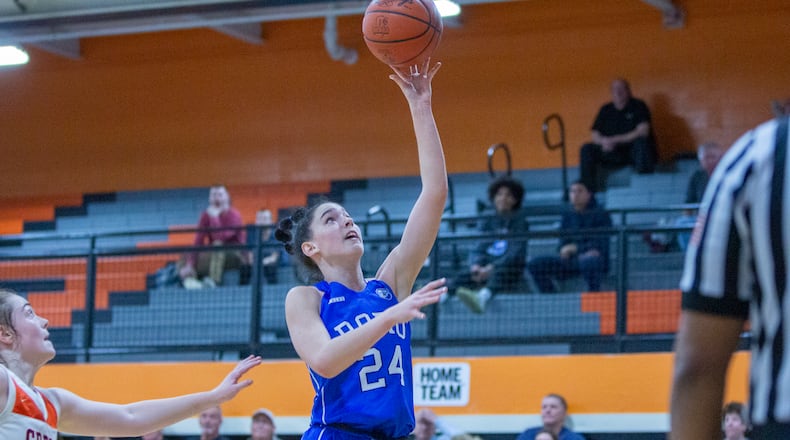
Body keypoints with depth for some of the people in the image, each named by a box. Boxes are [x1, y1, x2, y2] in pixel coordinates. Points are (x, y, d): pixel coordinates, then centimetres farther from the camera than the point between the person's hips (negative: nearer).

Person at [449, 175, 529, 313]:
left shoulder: (520, 222, 6)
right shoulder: (488, 222, 21)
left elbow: (516, 253, -7)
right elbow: (478, 249, 11)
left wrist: (492, 267, -23)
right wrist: (476, 265, -15)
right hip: (485, 268, 5)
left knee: (499, 273, -40)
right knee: (464, 276, -27)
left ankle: (482, 297, -72)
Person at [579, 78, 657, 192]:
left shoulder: (638, 106, -2)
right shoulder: (605, 110, 12)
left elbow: (643, 132, -16)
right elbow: (595, 135, 9)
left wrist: (616, 140, -21)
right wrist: (604, 141, -17)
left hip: (636, 152, -4)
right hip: (613, 153, 4)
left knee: (641, 142, -37)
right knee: (587, 149, -15)